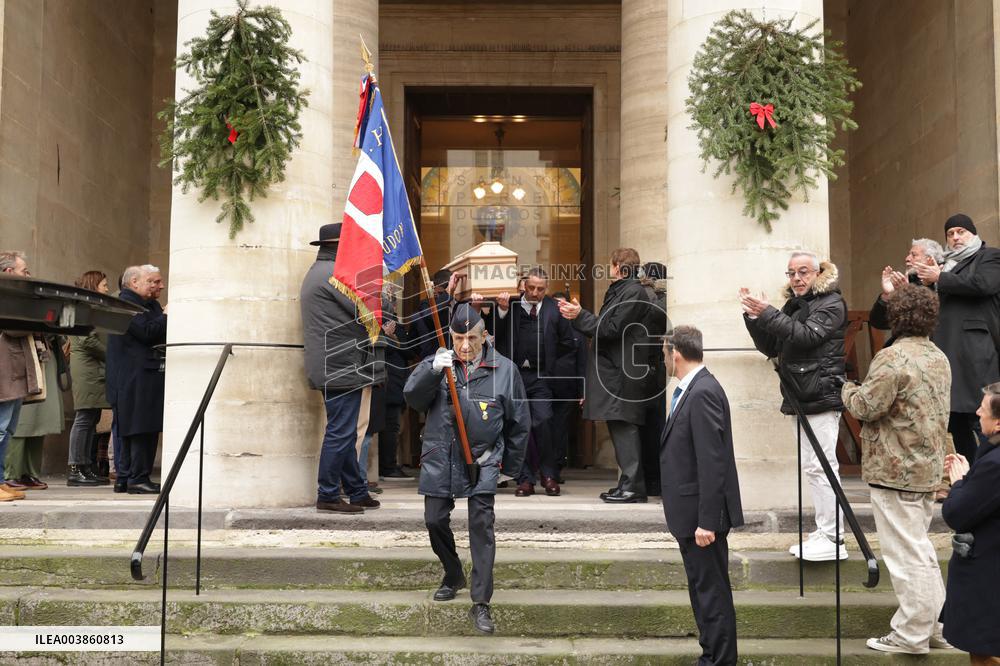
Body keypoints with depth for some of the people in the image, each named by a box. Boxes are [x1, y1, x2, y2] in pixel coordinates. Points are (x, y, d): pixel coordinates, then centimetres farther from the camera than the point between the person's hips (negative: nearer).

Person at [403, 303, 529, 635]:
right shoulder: (437, 362, 2)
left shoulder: (504, 369, 0)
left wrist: (510, 465, 9)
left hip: (483, 460, -2)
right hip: (439, 459, 2)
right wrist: (432, 370, -28)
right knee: (435, 520, 7)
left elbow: (519, 422, 7)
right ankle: (453, 575, 35)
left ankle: (481, 603, -1)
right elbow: (412, 398, -11)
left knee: (481, 526, -8)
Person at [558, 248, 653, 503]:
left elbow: (611, 329, -16)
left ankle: (633, 487, -9)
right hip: (611, 369, 10)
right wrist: (576, 315, 16)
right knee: (619, 427, 11)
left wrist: (580, 316, -12)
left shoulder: (634, 292, -10)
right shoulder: (617, 291, 20)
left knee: (624, 425, -11)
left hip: (623, 372, -10)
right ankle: (628, 483, 16)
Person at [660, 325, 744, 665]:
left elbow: (712, 462, -23)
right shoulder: (693, 389, 10)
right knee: (702, 589, 18)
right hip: (691, 513, 10)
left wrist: (706, 521, -22)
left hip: (703, 513, -10)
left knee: (712, 591, 1)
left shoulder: (703, 393, -20)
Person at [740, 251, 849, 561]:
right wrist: (754, 317, 4)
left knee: (821, 466, -10)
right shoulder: (793, 304, 19)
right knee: (811, 466, 11)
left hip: (822, 396, -8)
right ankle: (823, 532, 18)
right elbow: (771, 347, 17)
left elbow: (806, 335, -19)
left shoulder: (831, 303, -4)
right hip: (801, 397, 8)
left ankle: (833, 539, -5)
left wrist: (767, 314, -19)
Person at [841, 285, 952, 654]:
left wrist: (847, 388, 2)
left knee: (906, 552, 0)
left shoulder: (893, 358, -19)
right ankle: (935, 624, 28)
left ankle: (912, 635, 9)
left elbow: (865, 406, -17)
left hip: (895, 470, -9)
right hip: (928, 467, 9)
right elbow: (939, 412, 17)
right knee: (919, 546, 20)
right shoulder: (940, 358, 10)